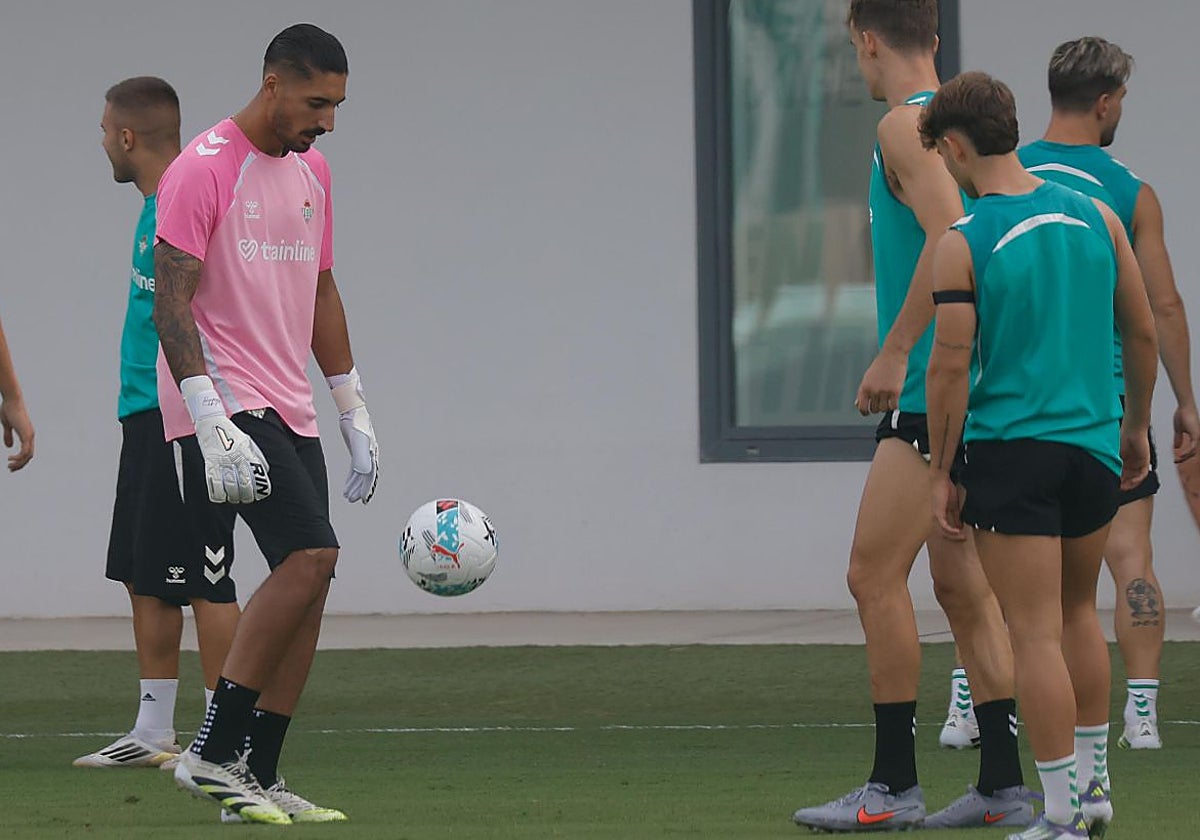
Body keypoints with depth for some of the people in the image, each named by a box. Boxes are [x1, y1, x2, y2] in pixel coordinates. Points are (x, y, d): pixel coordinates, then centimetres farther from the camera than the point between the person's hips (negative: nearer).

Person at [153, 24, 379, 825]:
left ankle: (259, 778, 6)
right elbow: (172, 303, -14)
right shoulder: (203, 170, -10)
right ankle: (214, 752, -14)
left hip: (291, 410, 8)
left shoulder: (312, 172, 16)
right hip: (227, 401, -8)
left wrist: (355, 413, 21)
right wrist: (213, 427, -21)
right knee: (310, 554, -20)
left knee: (308, 578, 2)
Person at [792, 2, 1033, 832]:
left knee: (875, 577, -7)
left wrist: (893, 353, -21)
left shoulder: (906, 124, -10)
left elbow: (948, 235, -23)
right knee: (964, 587, 10)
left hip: (932, 390, -9)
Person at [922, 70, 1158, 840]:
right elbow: (1144, 331, 9)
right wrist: (1135, 427, 22)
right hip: (1094, 444, 5)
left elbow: (951, 367, -11)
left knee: (1037, 636, -2)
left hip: (1010, 451, -5)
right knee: (1079, 612, 23)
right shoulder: (1095, 217, 3)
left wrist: (942, 472, -1)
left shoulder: (963, 244, -11)